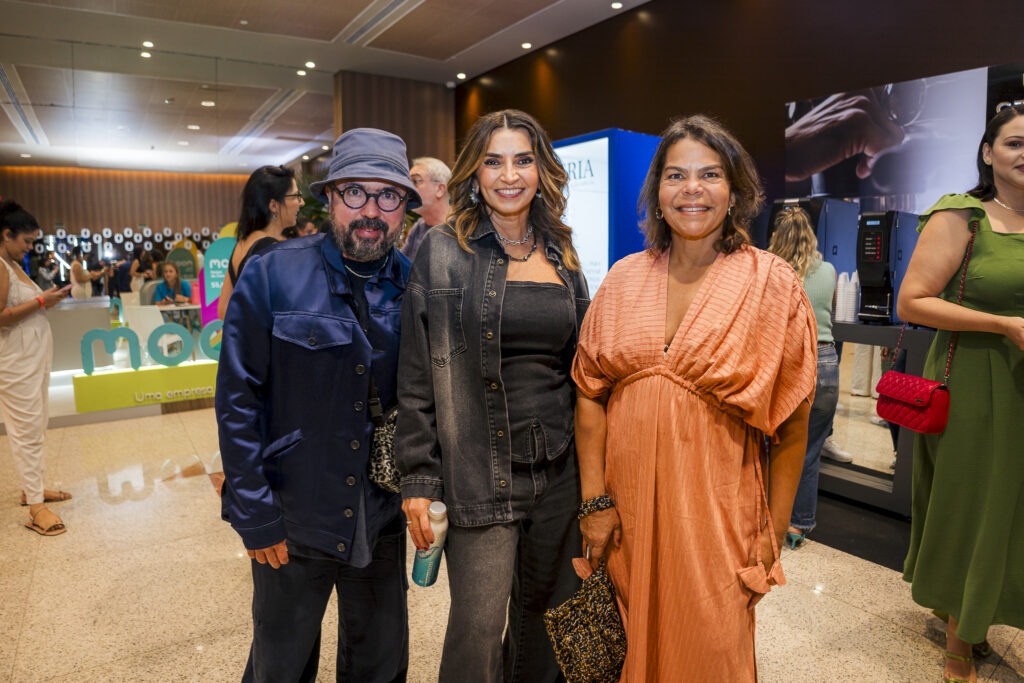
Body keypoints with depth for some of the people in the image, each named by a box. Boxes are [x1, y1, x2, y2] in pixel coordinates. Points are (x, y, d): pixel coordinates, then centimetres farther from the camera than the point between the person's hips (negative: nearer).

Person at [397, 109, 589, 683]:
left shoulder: (562, 257, 9)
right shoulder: (443, 253, -4)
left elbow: (579, 369, 14)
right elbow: (417, 377, -5)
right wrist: (418, 479, -8)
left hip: (558, 470, 4)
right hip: (479, 473, -4)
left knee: (541, 608, 17)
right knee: (479, 624, -1)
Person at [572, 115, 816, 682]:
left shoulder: (771, 285, -6)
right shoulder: (625, 279, 1)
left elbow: (790, 426, -4)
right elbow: (589, 391, 1)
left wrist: (773, 536, -3)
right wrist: (594, 501, -3)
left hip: (715, 514, -2)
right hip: (627, 510, 3)